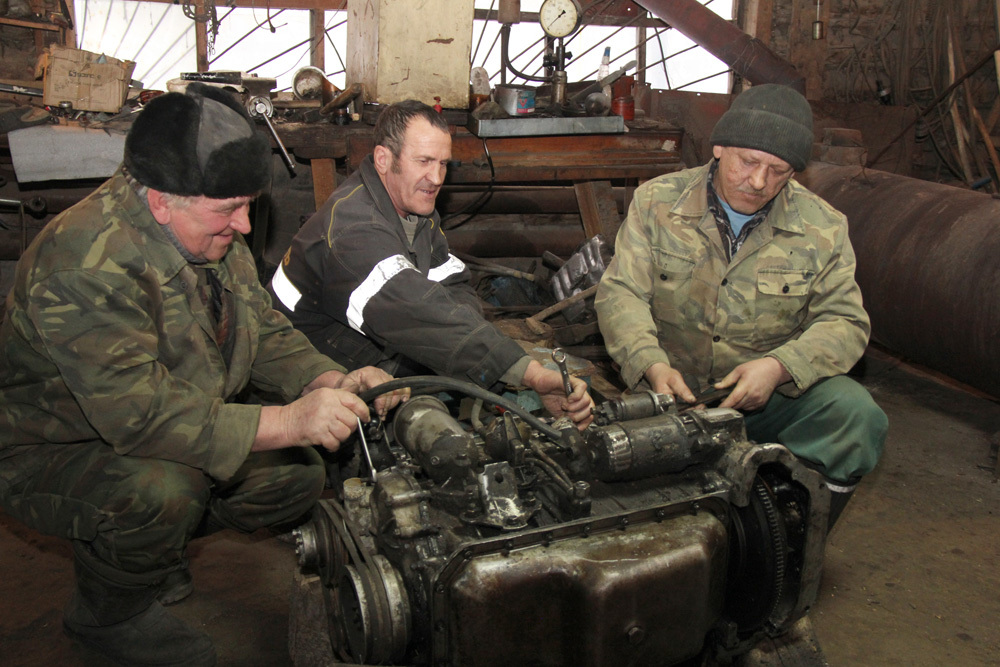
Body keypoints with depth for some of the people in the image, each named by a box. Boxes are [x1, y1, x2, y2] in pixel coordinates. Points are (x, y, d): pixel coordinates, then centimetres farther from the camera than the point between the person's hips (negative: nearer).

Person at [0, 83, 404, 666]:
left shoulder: (213, 235, -5)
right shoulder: (89, 263, -33)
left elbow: (266, 330, -1)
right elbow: (139, 413, -39)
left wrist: (331, 383, -21)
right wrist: (287, 422, -42)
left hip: (172, 439, 8)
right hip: (49, 453, -7)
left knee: (299, 475, -3)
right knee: (160, 490, -37)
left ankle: (150, 550, 18)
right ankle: (110, 614, -2)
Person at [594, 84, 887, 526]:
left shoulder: (823, 228, 2)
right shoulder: (656, 202, -1)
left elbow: (844, 322, 0)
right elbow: (619, 293, -6)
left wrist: (780, 366, -20)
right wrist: (651, 363, -25)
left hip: (773, 393, 1)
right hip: (674, 390, -1)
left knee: (856, 414, -25)